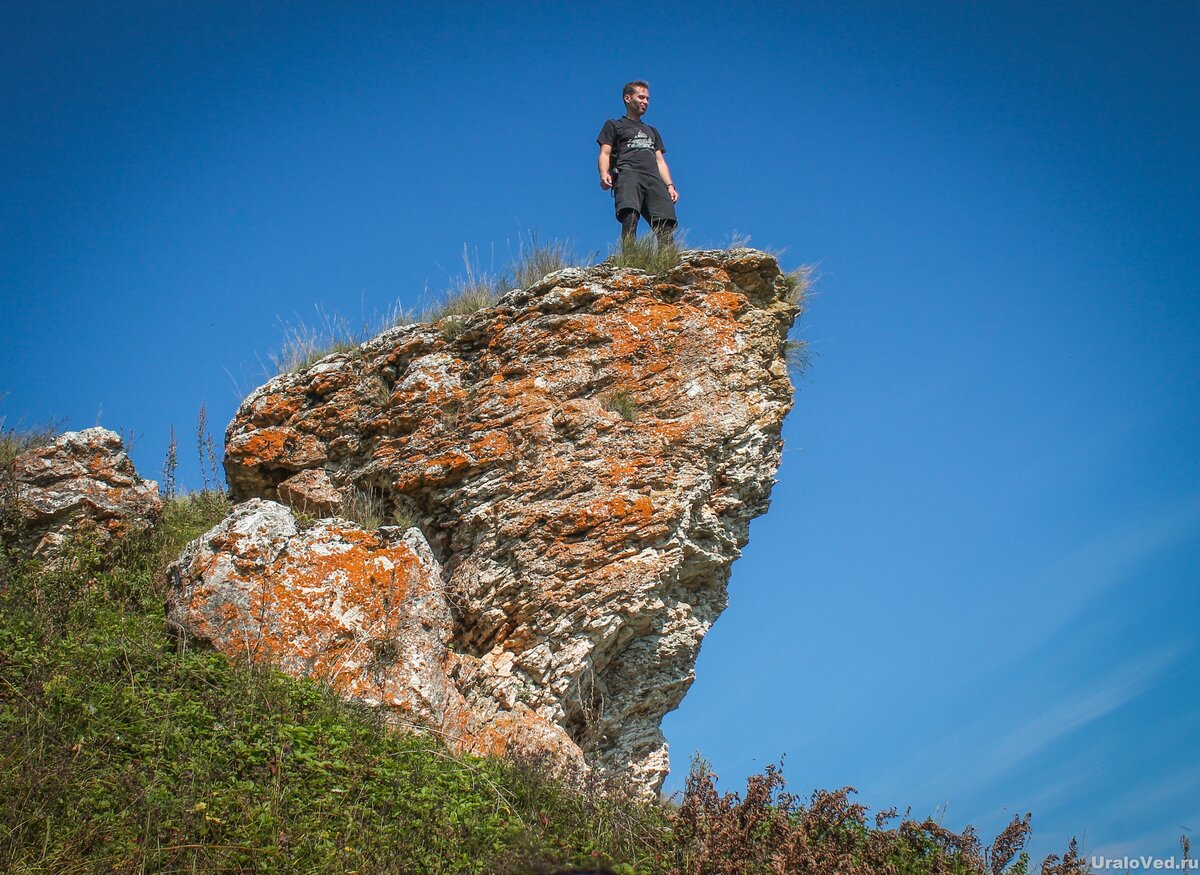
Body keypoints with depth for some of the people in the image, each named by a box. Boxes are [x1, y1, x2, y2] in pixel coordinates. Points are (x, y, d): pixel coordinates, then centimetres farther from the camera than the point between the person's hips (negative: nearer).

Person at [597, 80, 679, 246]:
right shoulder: (614, 125, 23)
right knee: (629, 217, -32)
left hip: (654, 178, 5)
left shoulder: (652, 131, 38)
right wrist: (604, 174, -13)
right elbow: (605, 154, 9)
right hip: (627, 173, -5)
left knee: (666, 225, -20)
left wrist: (669, 185, 11)